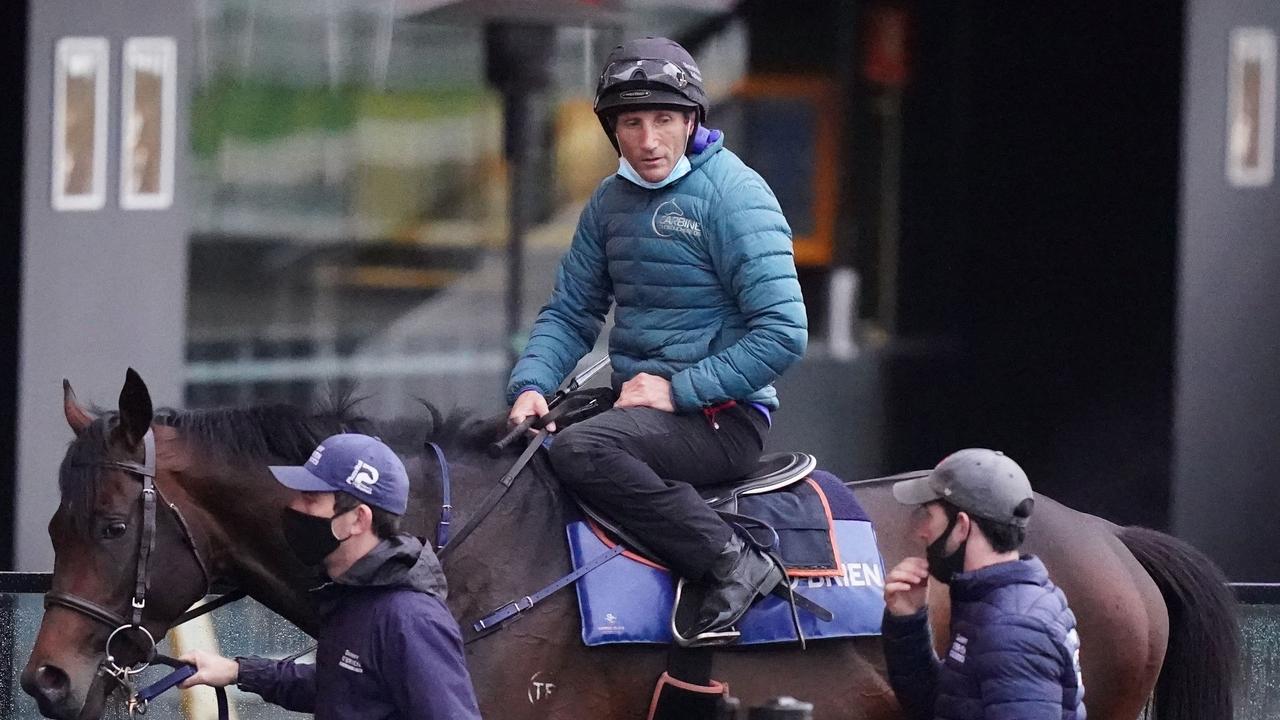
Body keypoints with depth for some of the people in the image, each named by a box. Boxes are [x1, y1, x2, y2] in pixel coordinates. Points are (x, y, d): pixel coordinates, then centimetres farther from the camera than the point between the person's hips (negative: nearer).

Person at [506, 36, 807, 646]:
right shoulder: (611, 201, 11)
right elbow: (570, 313, 15)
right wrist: (531, 385, -6)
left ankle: (733, 564, -25)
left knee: (581, 450, -31)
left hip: (723, 414, -8)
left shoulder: (733, 194, -12)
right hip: (635, 397, 8)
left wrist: (678, 390, -19)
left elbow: (782, 332, -17)